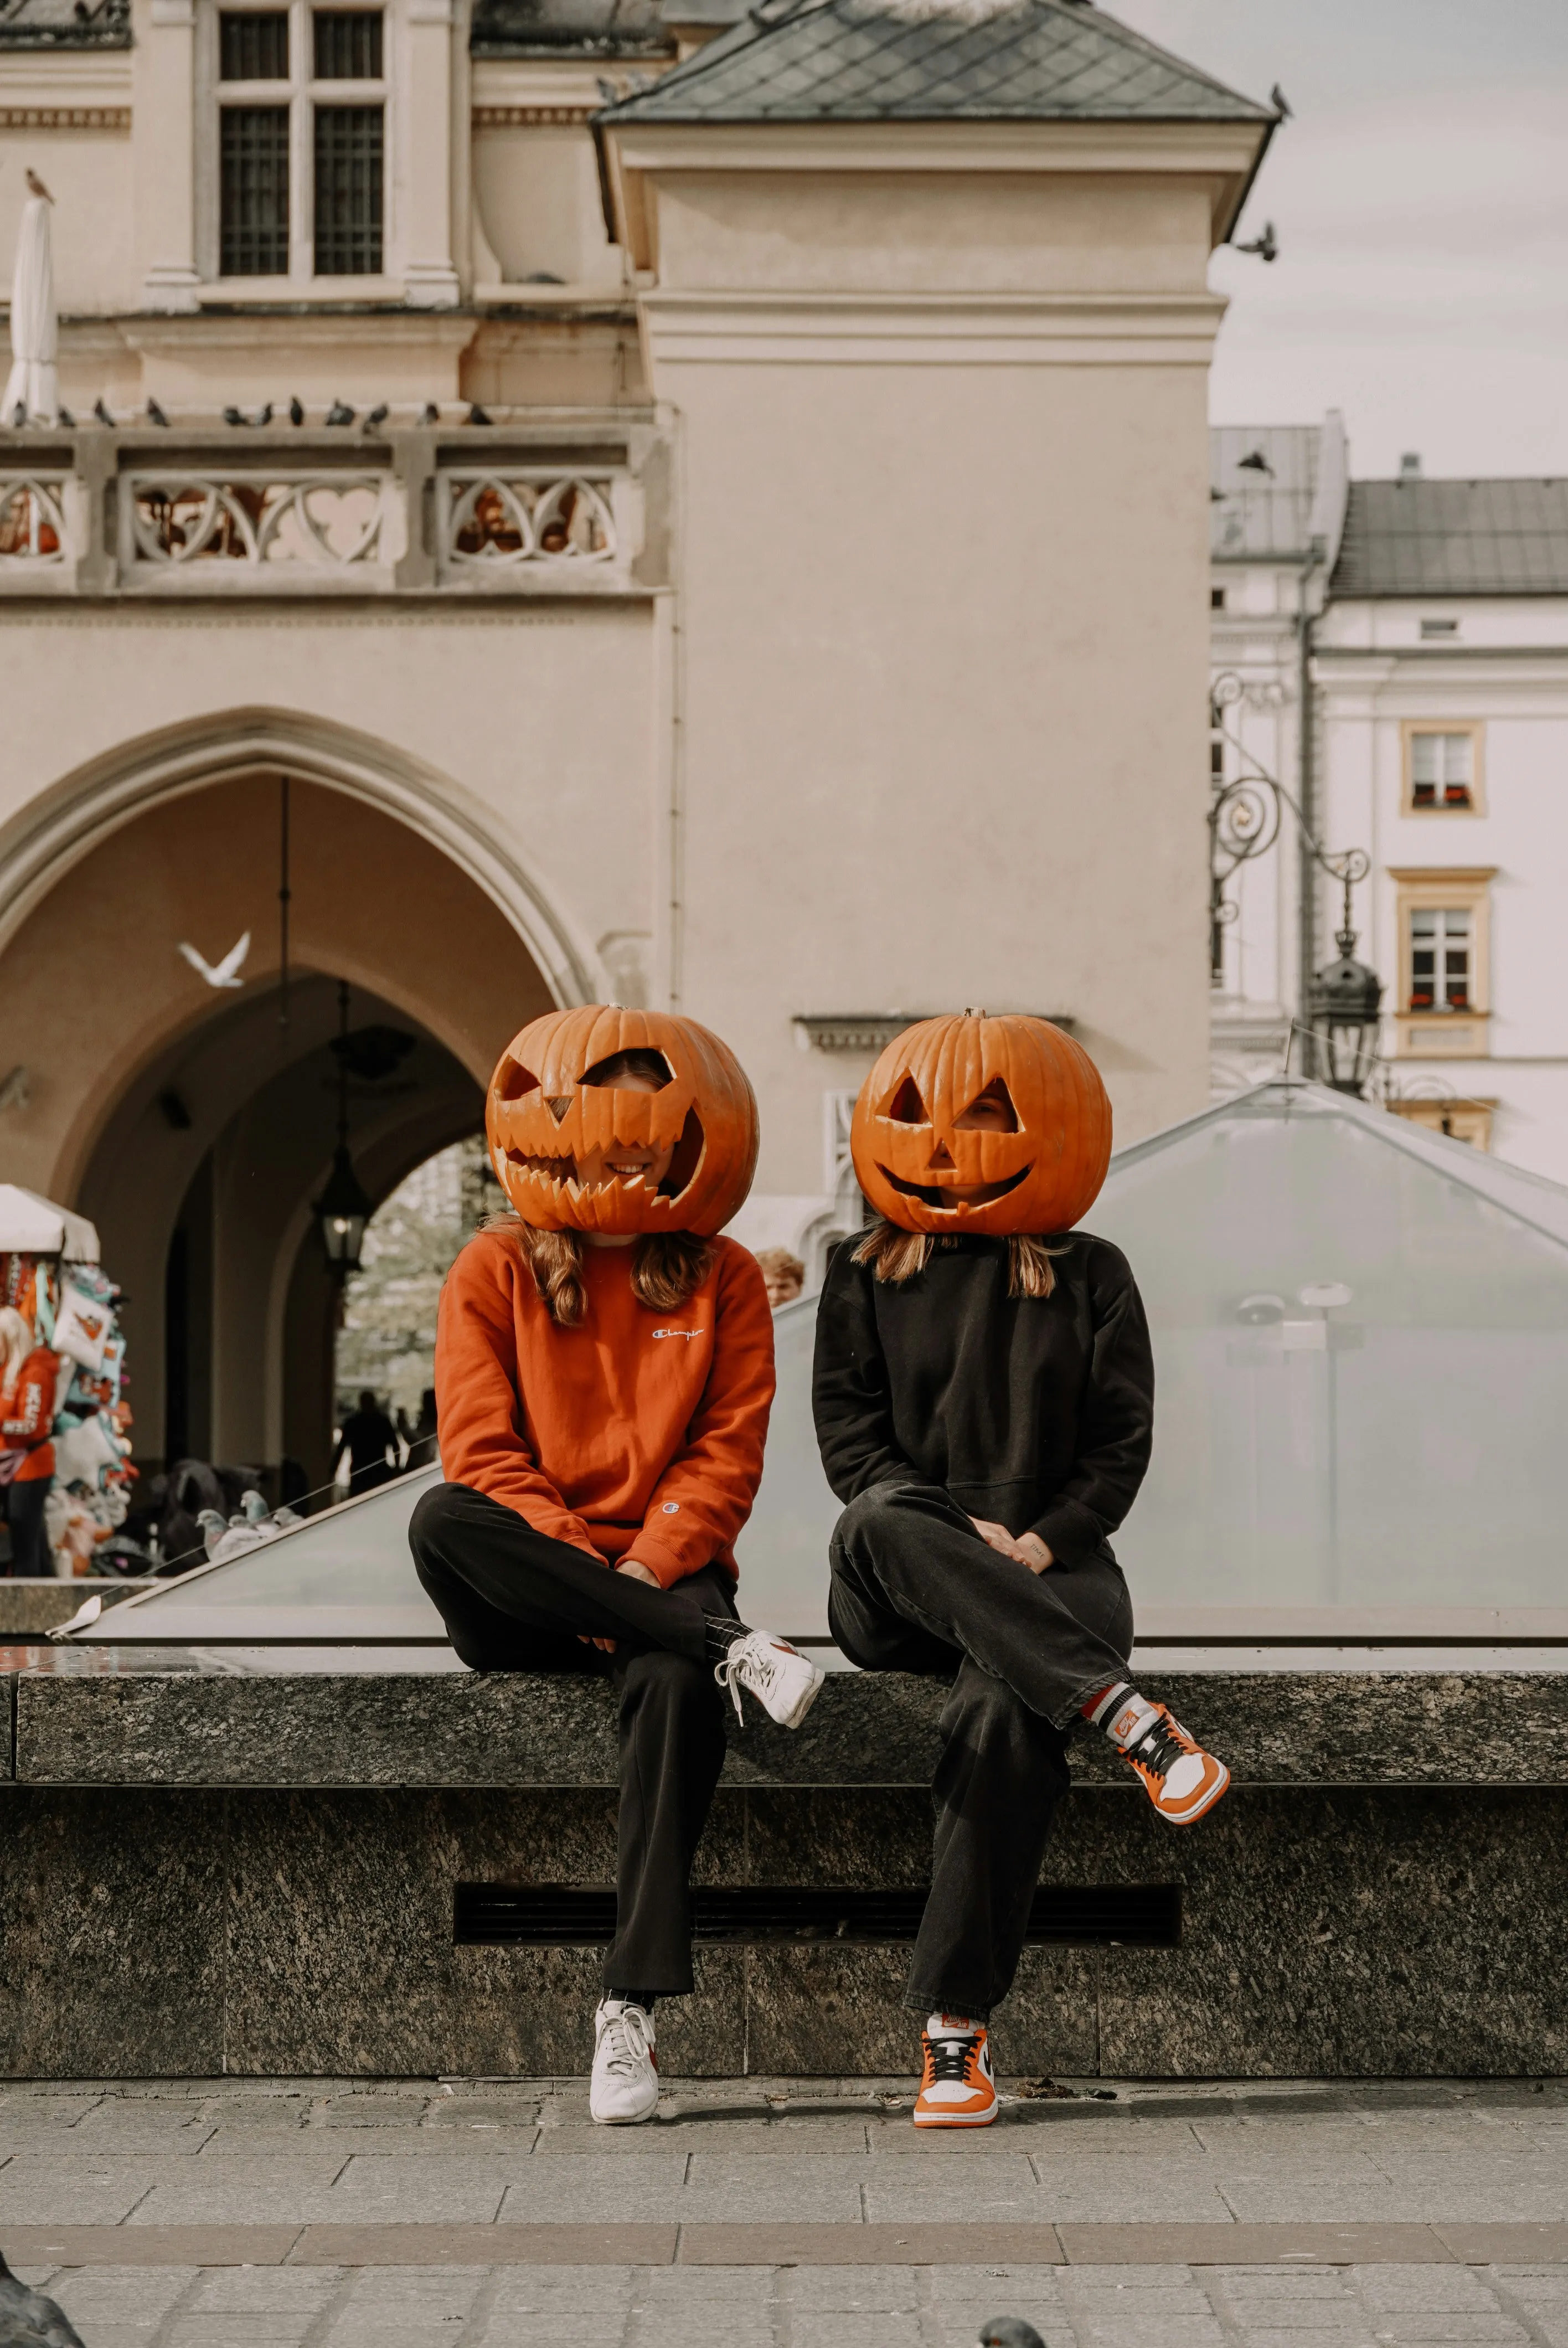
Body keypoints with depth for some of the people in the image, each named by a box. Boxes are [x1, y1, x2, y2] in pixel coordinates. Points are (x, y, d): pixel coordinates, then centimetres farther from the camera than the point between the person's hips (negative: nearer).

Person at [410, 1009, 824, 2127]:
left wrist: (643, 1574, -15)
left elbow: (726, 1457, 1)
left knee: (673, 1678, -36)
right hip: (526, 1608, 1)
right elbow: (482, 1454, -3)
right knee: (439, 1522, -34)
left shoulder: (722, 1277, 9)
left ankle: (632, 2008, -39)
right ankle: (733, 1649, -36)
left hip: (662, 1573, -1)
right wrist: (576, 1567, -18)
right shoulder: (494, 1271, 7)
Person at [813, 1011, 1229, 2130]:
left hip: (1048, 1567, -1)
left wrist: (1047, 1540, -10)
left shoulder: (1093, 1277, 14)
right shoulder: (864, 1276, 14)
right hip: (898, 1598, 1)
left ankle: (958, 2026, -33)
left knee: (1003, 1714, -36)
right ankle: (1126, 1716, -46)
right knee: (878, 1522, -39)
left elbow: (1122, 1441, 8)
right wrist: (954, 1535, -12)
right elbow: (849, 1432, 4)